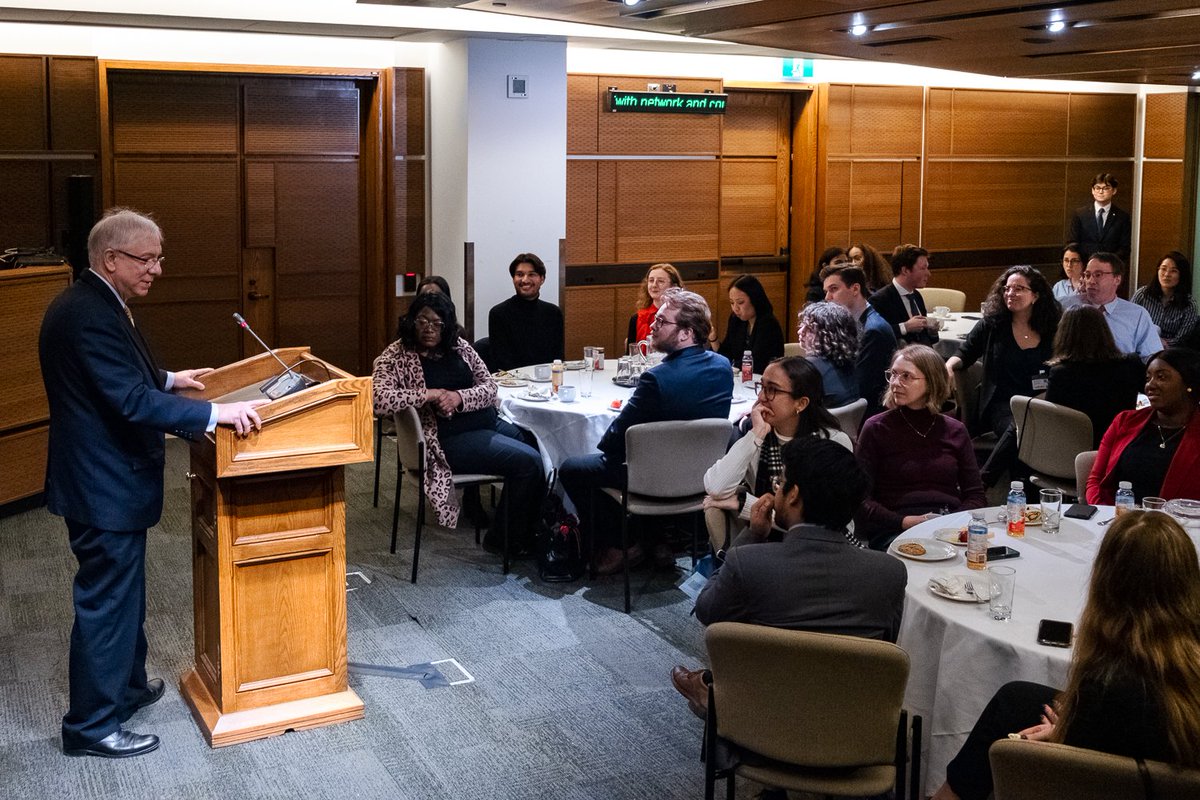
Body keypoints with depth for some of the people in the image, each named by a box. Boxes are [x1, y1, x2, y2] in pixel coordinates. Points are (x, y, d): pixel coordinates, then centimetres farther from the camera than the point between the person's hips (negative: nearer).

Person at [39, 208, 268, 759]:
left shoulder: (94, 304, 9)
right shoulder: (89, 315, -25)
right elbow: (132, 402, -30)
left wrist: (167, 379, 20)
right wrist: (215, 413, -30)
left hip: (107, 480, 11)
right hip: (104, 487, -11)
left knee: (123, 592, 24)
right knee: (106, 600, 1)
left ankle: (125, 686, 41)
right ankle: (91, 725, 14)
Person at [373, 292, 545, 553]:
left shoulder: (459, 346, 10)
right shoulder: (396, 357, -6)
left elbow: (490, 387, 6)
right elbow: (378, 400, -23)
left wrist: (459, 397, -14)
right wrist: (428, 395, -22)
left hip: (489, 422, 7)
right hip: (451, 439, -7)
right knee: (527, 461, -21)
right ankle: (504, 540, -3)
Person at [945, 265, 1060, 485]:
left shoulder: (1052, 330, 12)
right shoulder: (991, 325, 11)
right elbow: (965, 354, 17)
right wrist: (949, 365, -5)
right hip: (1003, 403, -1)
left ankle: (982, 482, -31)